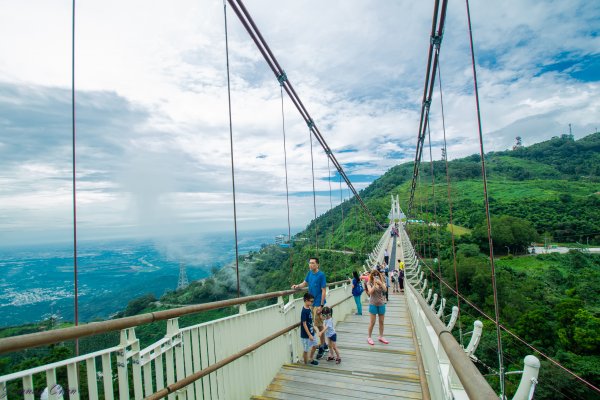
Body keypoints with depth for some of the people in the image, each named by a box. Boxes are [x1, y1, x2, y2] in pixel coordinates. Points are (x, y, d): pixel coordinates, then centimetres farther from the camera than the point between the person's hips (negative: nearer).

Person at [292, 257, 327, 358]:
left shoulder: (321, 275, -16)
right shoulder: (310, 273, 4)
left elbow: (323, 291, -15)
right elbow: (304, 283, 12)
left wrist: (321, 305, -17)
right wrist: (297, 286, -9)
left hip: (318, 304, -7)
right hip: (312, 303, 7)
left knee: (319, 325, 1)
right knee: (319, 325, 18)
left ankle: (321, 347, 15)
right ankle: (323, 344, 33)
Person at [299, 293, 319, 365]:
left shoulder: (309, 309, 2)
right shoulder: (304, 311, -24)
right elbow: (304, 324, -23)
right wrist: (309, 335, -22)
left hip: (311, 332, 9)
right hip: (306, 335, -9)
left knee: (315, 345, 21)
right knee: (306, 350, 7)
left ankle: (311, 360, 39)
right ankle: (306, 364, 24)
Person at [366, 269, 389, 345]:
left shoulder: (382, 283, 2)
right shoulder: (370, 283, -5)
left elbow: (385, 290, -15)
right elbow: (370, 292, -18)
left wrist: (380, 283, -28)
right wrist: (374, 284, -25)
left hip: (381, 304, 3)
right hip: (373, 304, -3)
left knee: (381, 322, 12)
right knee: (372, 322, 1)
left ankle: (381, 337, 29)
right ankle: (369, 337, 16)